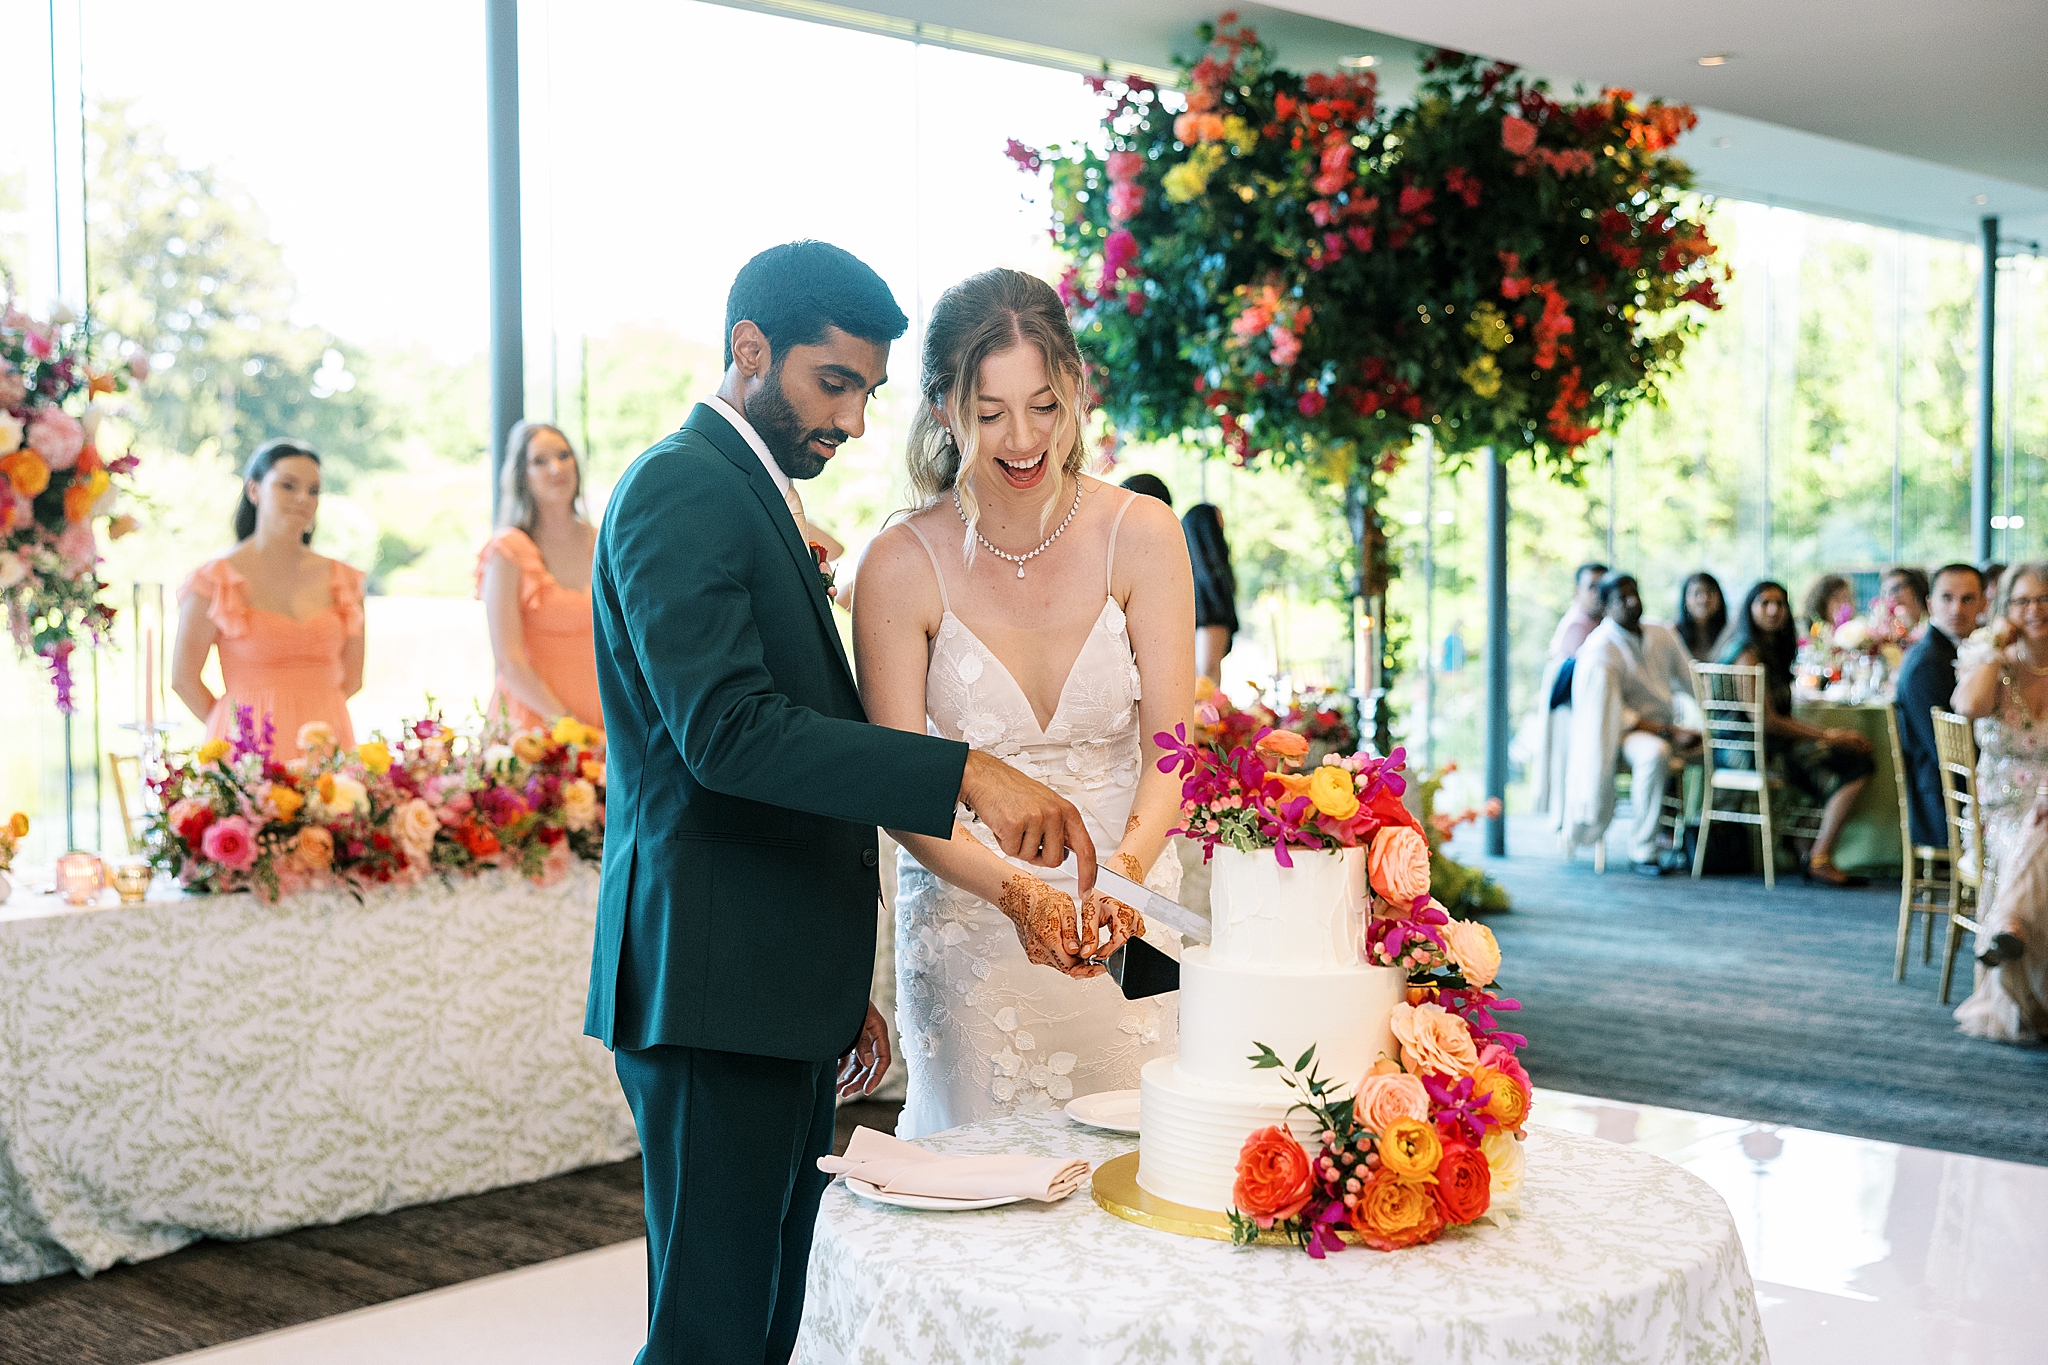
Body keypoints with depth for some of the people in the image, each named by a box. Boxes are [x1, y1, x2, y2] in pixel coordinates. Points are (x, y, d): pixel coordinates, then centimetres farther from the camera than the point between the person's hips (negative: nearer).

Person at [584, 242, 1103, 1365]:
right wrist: (968, 774, -28)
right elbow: (727, 731, -24)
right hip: (713, 988, -10)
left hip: (785, 993, 10)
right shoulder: (681, 489, -10)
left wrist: (845, 993, 21)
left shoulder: (761, 501, 21)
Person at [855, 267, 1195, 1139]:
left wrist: (1125, 870, -26)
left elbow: (1168, 746, -6)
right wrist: (1021, 891, -25)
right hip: (965, 920, -1)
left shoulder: (1140, 535, -5)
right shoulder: (902, 566, -9)